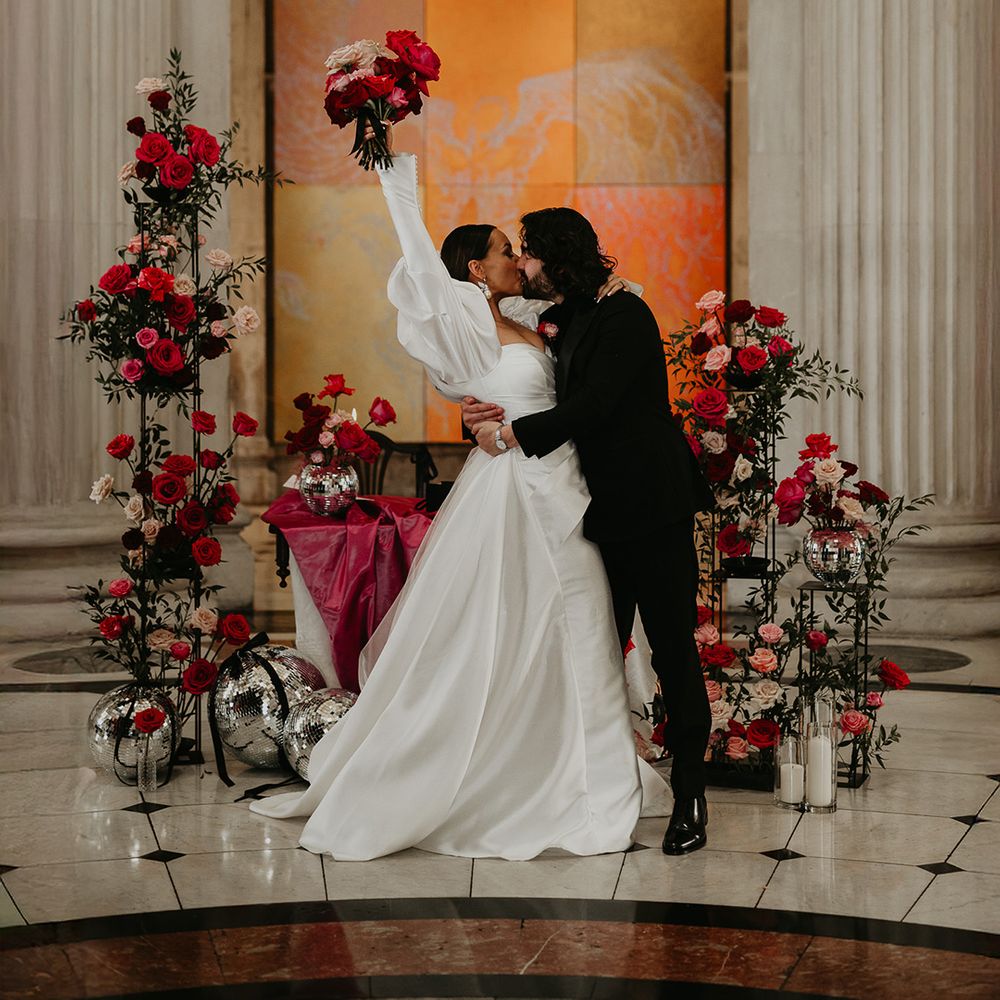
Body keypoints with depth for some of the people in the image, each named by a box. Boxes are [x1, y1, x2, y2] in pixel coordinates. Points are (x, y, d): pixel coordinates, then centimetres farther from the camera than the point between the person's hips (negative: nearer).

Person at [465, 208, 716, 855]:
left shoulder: (623, 315, -9)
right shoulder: (560, 324, 14)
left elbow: (593, 404, -18)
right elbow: (565, 410, 10)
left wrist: (515, 434, -14)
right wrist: (501, 415, -9)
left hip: (653, 508, -8)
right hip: (601, 511, 8)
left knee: (674, 651, -3)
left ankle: (690, 797, 5)